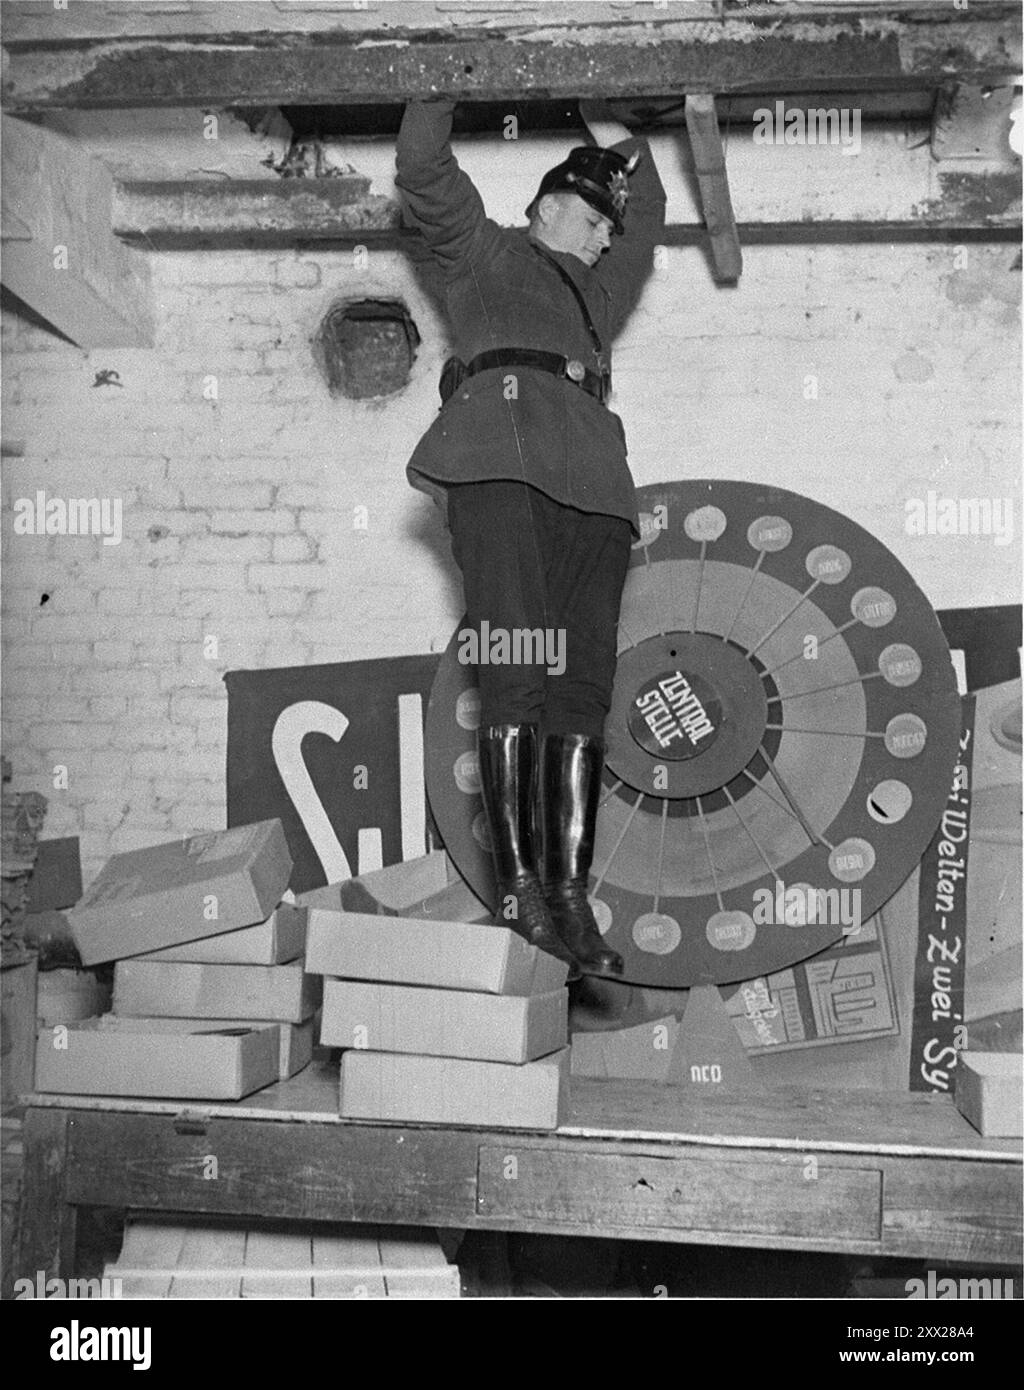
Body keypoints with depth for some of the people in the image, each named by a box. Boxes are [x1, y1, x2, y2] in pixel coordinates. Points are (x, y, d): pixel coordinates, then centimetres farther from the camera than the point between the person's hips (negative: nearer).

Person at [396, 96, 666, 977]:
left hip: (590, 478, 5)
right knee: (518, 671, -19)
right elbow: (422, 168, 17)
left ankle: (570, 895, -12)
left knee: (583, 684, -8)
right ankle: (517, 882, -20)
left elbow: (647, 204, 51)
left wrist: (607, 123, 50)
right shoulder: (485, 250, 26)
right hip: (502, 460, -5)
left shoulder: (601, 287, 39)